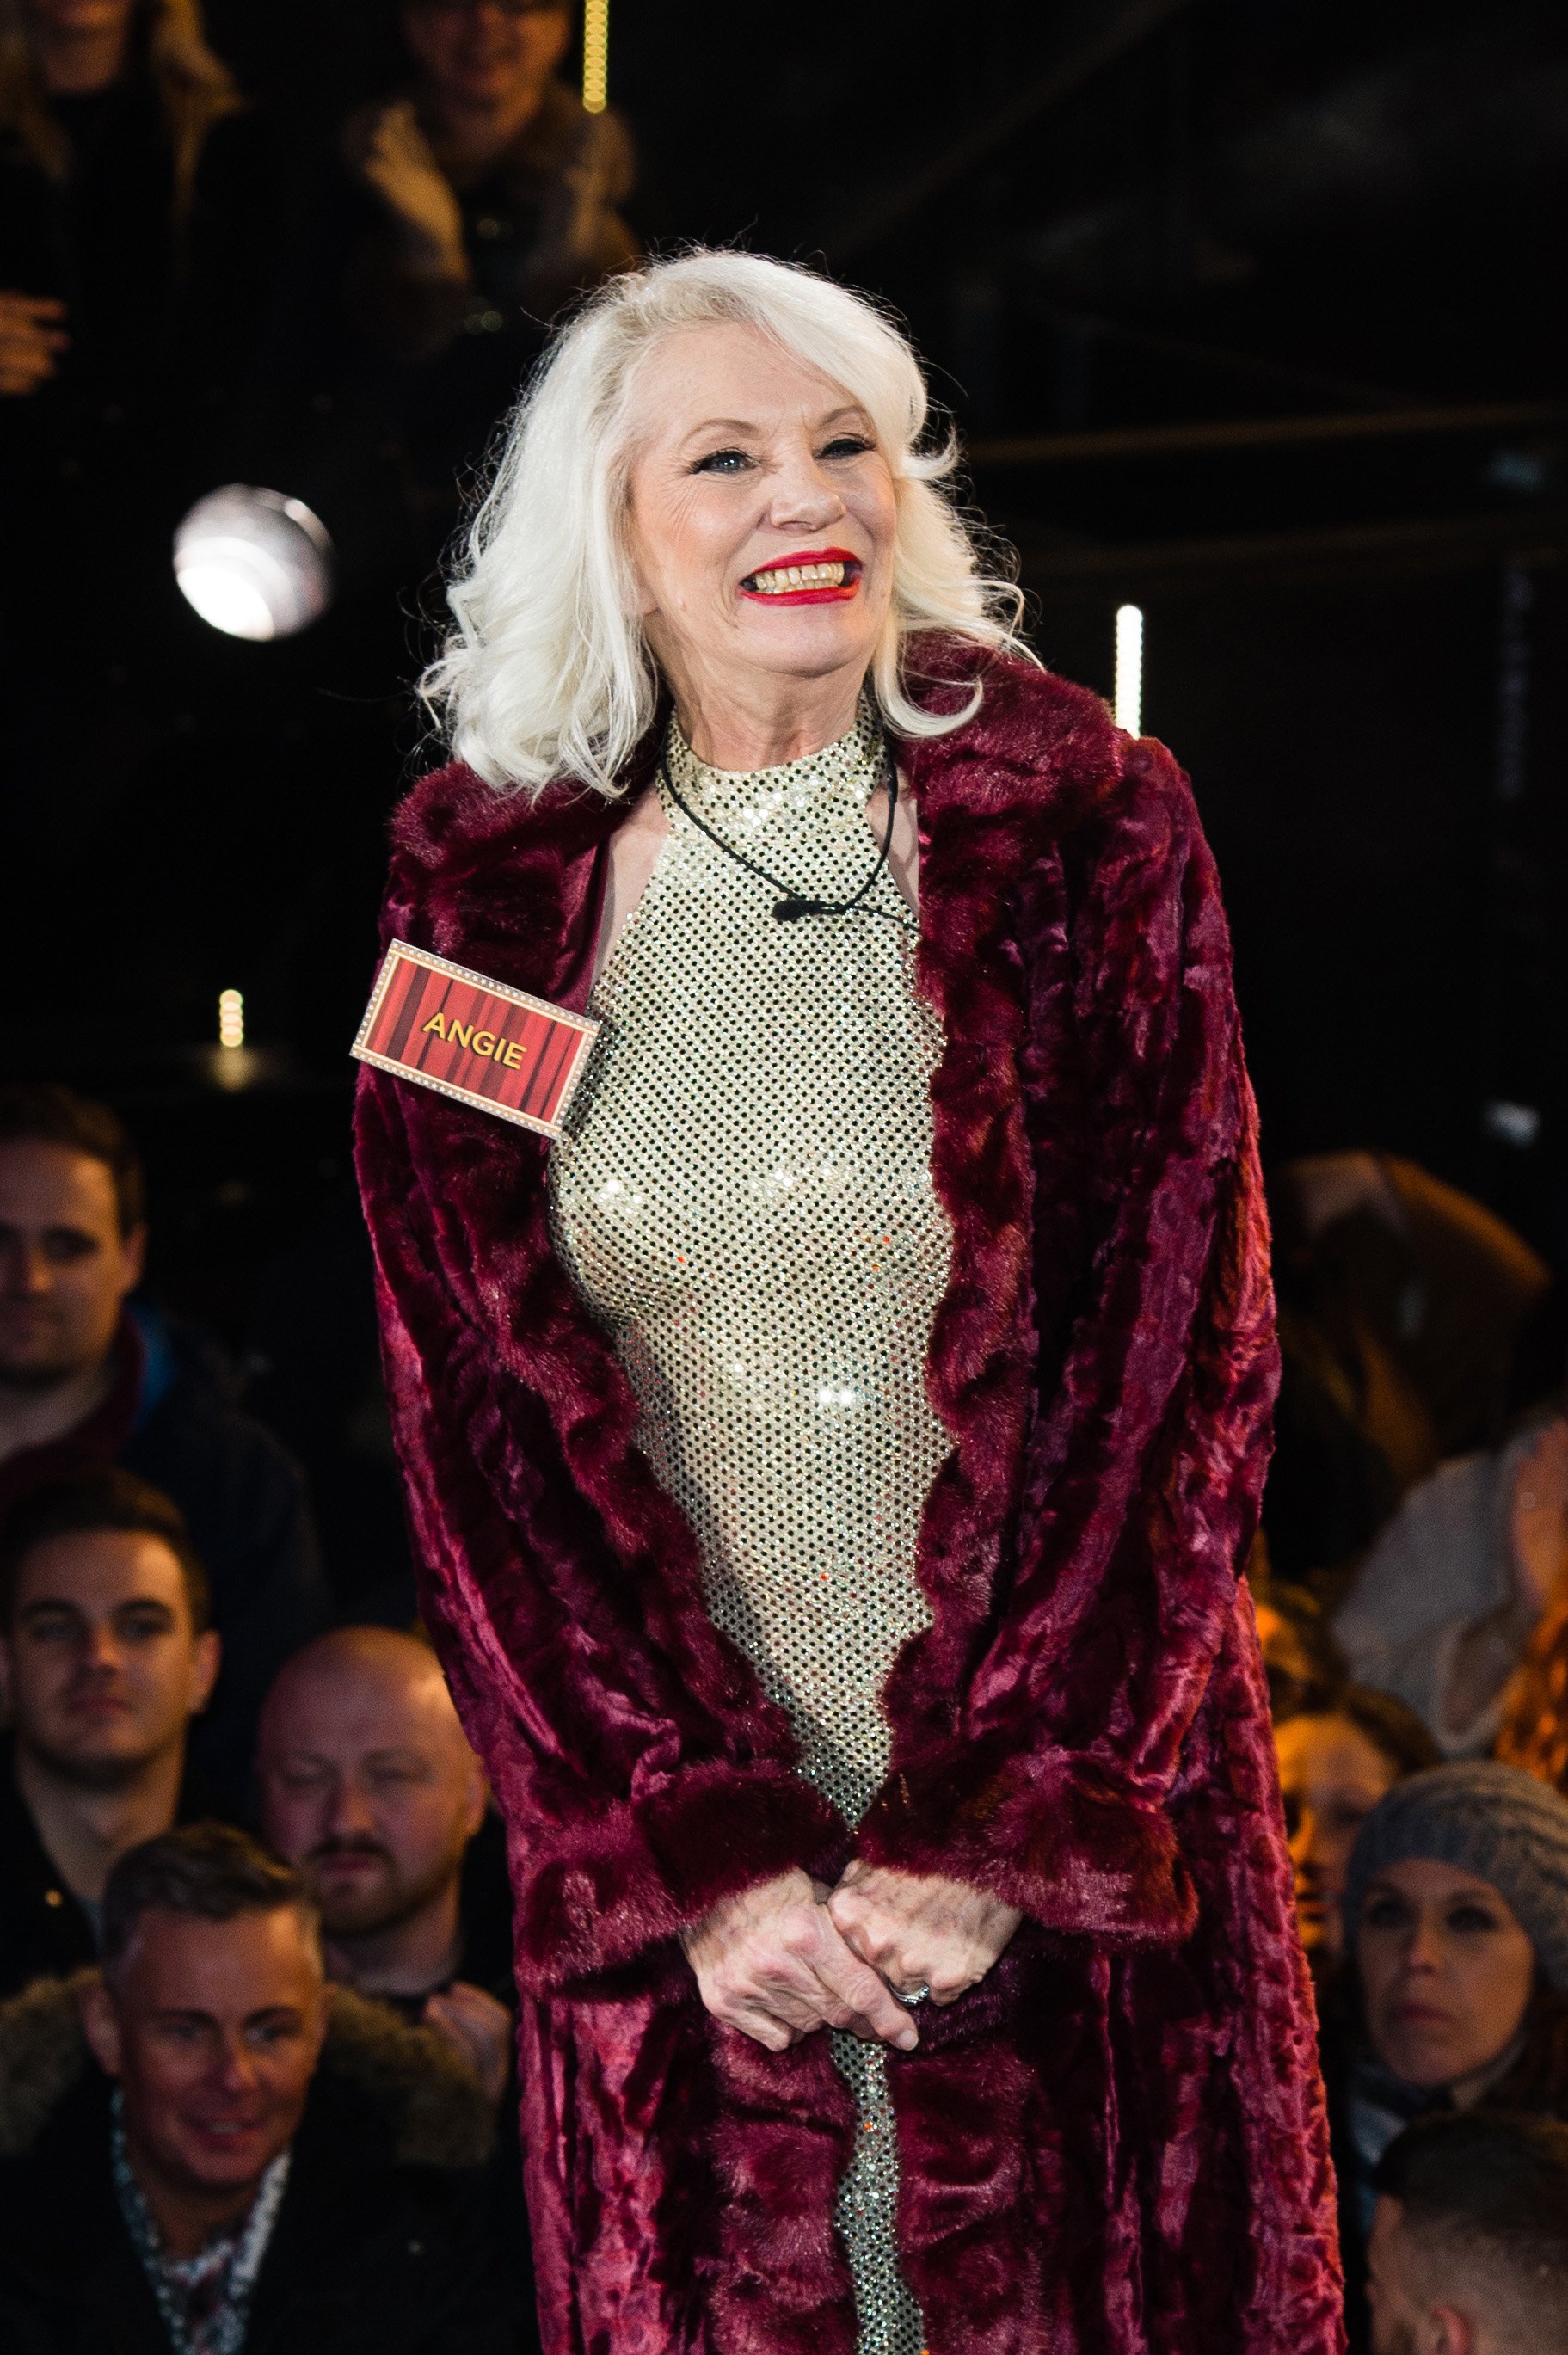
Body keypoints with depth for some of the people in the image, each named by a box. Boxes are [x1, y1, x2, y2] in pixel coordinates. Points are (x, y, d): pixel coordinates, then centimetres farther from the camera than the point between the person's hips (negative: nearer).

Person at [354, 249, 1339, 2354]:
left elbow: (1174, 1355, -6)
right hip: (667, 1828, 1)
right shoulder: (489, 884, 0)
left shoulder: (1081, 822, -5)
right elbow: (482, 1407, -1)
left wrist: (1004, 1823, -13)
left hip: (1070, 1789, -1)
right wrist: (695, 1850, -9)